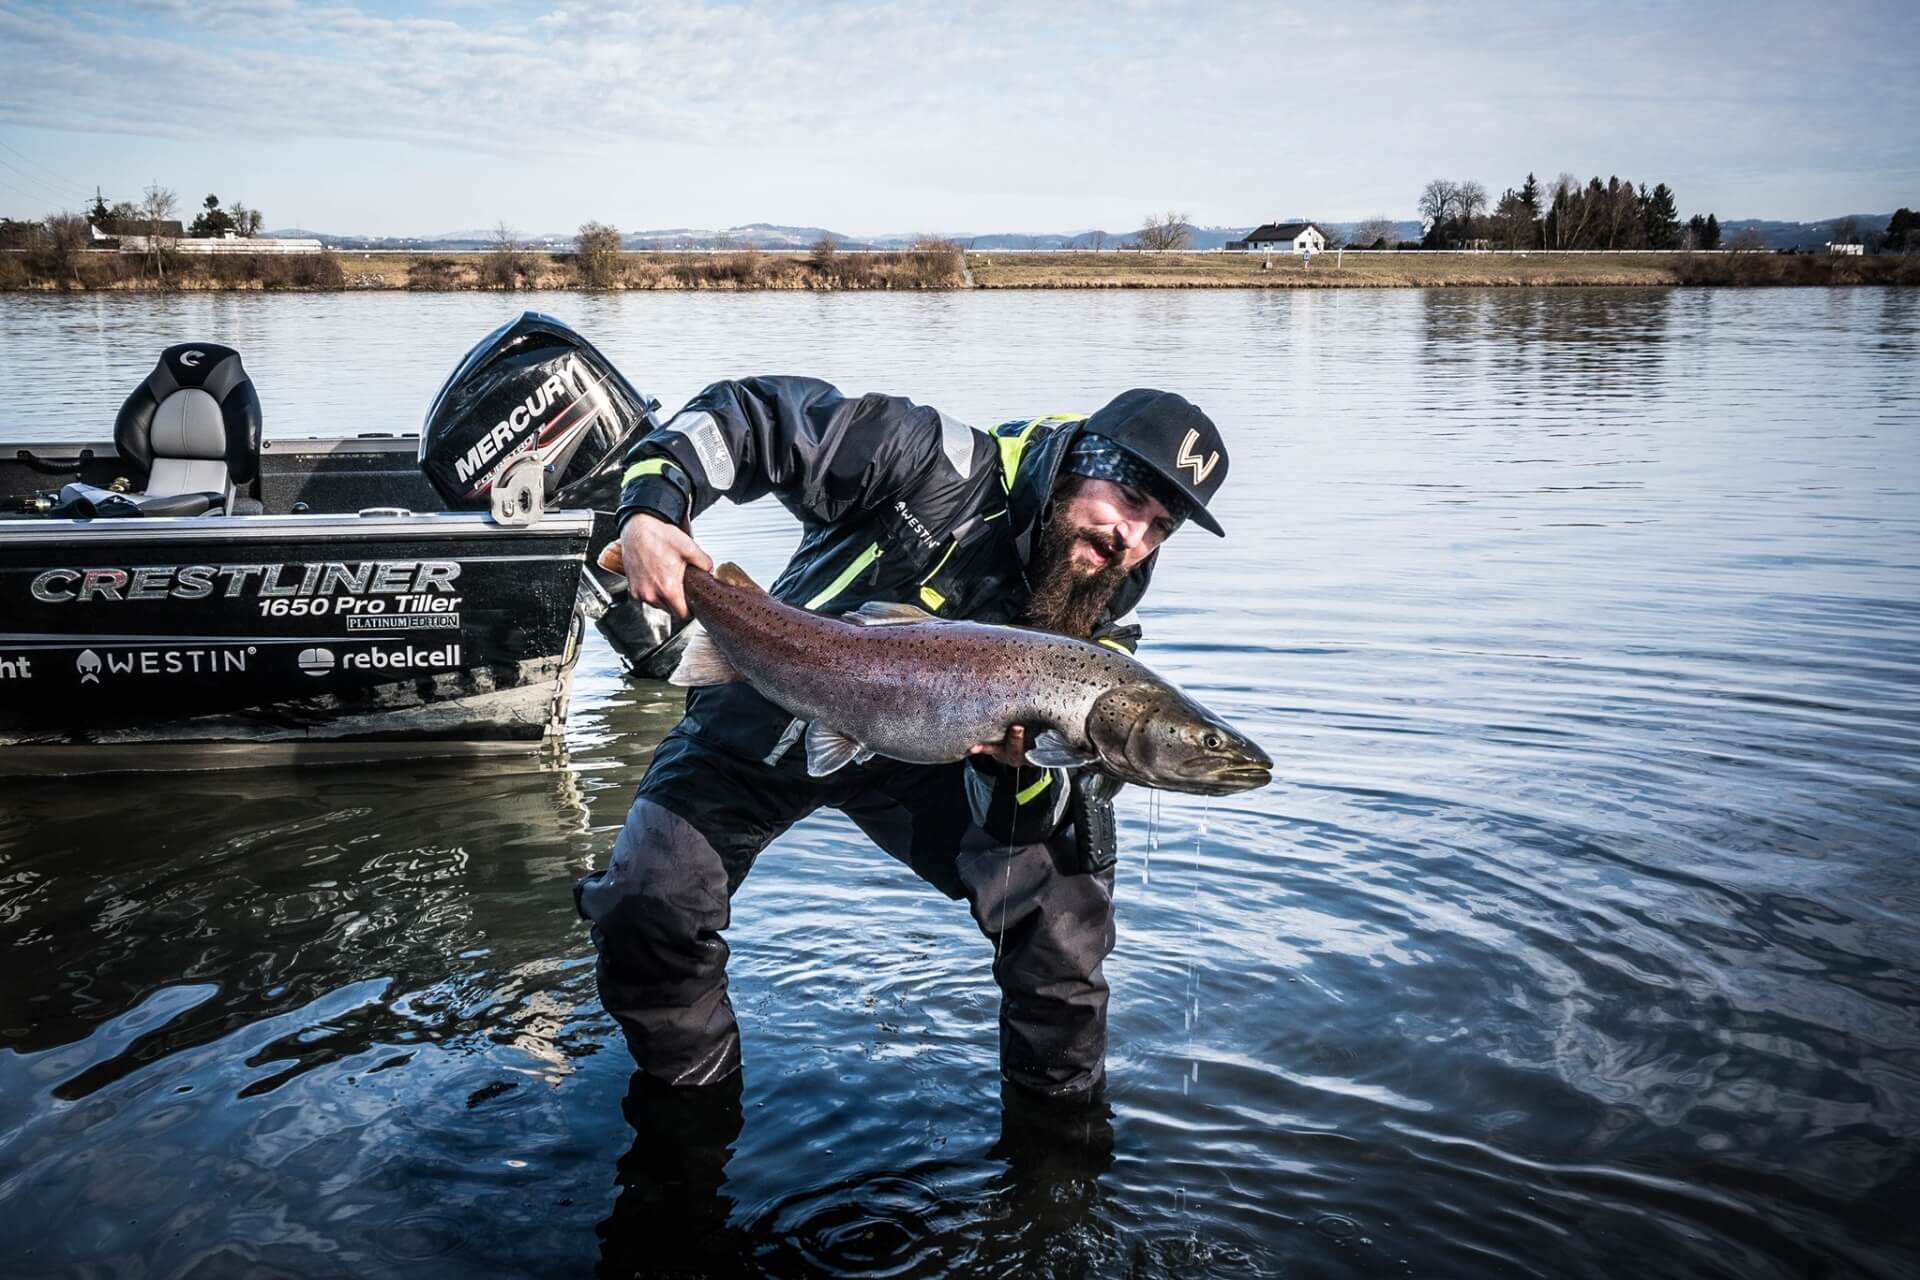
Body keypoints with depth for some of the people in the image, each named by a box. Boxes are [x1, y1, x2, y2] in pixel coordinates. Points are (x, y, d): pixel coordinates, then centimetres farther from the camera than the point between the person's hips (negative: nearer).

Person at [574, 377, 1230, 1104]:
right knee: (647, 908, -16)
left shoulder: (1101, 622, -14)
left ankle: (1061, 1100, 10)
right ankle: (691, 1090, 14)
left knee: (1063, 886, -15)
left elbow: (1051, 813, -13)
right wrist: (649, 508, -37)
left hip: (921, 761, 2)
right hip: (764, 724, -2)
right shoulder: (942, 466, -26)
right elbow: (746, 415, -21)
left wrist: (1025, 765, -38)